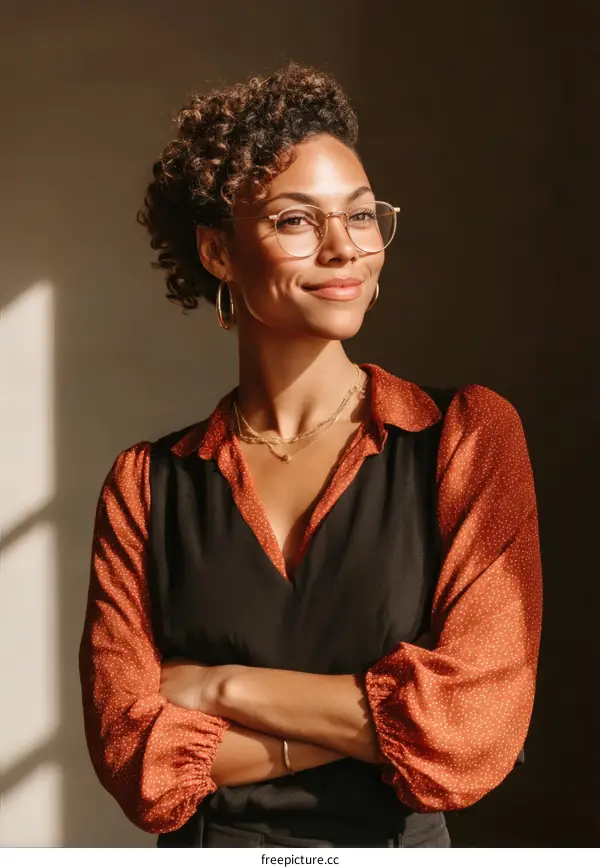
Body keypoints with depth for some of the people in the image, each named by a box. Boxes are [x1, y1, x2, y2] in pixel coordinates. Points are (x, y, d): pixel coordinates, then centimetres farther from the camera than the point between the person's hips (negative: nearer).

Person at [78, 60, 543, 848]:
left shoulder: (469, 436, -11)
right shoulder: (146, 484, -6)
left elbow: (475, 726, -19)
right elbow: (135, 758, -14)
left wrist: (221, 686, -15)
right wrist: (382, 721, -20)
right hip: (204, 842, 1)